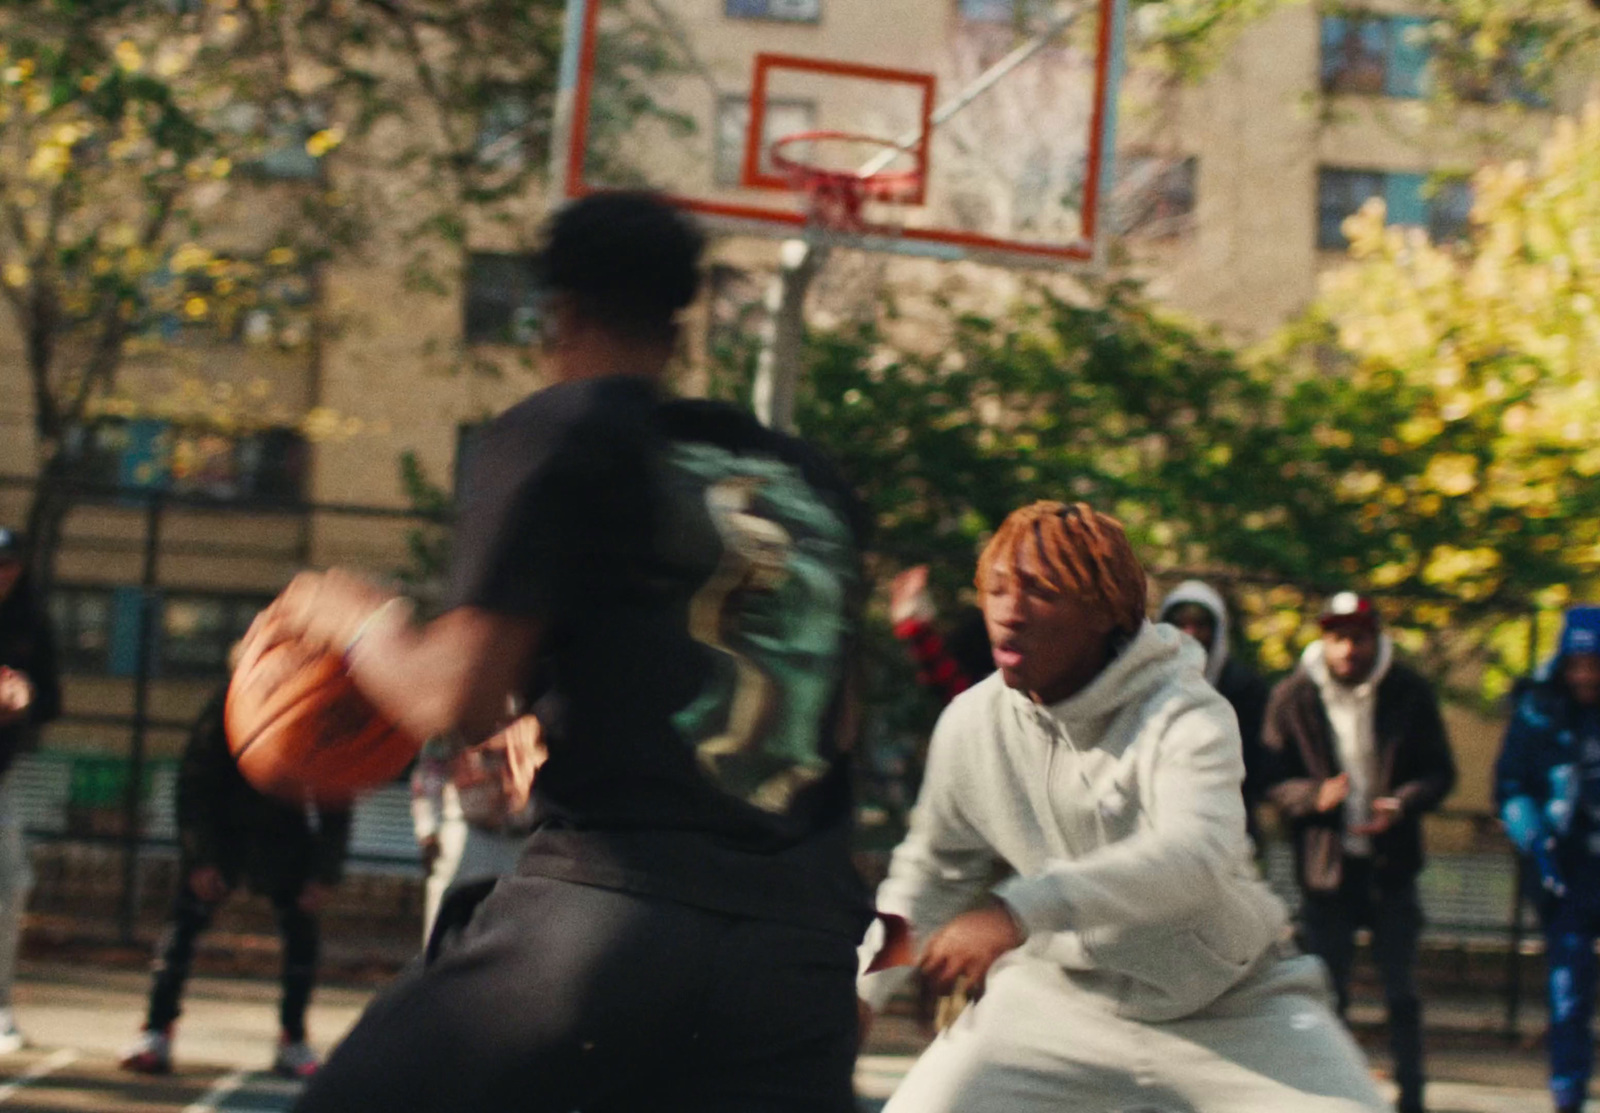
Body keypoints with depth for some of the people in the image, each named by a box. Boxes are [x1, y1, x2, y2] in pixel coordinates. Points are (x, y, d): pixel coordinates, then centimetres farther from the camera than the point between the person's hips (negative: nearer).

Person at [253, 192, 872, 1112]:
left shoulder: (559, 432, 1)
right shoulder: (816, 485, 17)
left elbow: (457, 702, -7)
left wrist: (355, 621, 13)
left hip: (610, 905, -5)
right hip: (803, 945, 5)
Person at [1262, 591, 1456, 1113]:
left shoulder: (1410, 693, -1)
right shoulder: (1293, 697, -3)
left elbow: (1440, 771, 2)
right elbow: (1273, 779, -3)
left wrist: (1402, 803, -18)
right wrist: (1316, 795, -23)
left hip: (1391, 866, 0)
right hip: (1323, 863, 0)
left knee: (1401, 991, 5)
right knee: (1328, 990, 6)